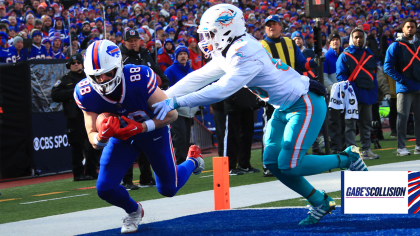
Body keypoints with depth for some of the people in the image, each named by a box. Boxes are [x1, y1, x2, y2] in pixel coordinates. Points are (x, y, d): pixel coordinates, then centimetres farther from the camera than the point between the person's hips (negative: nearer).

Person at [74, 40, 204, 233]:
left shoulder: (139, 78, -38)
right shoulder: (86, 93, -27)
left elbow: (171, 114, -27)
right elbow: (94, 141, -20)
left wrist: (140, 127, -40)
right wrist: (102, 136, -44)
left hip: (153, 131, -2)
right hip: (121, 136, 2)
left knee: (168, 188, 10)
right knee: (105, 188, -10)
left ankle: (192, 160, 44)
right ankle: (133, 211, 25)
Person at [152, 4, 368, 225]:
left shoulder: (245, 54, -26)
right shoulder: (228, 54, 5)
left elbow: (221, 90, -32)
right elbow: (198, 79, 6)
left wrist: (176, 102, -33)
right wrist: (163, 98, -2)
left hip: (306, 105, -10)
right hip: (284, 108, 10)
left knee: (289, 165, -16)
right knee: (272, 163, 2)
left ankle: (347, 158, 1)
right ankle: (320, 203, 12)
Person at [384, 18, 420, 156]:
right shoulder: (396, 46, 0)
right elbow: (388, 67, -6)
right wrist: (402, 80, -13)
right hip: (404, 88, -5)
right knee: (402, 117, -6)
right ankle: (401, 147, -4)